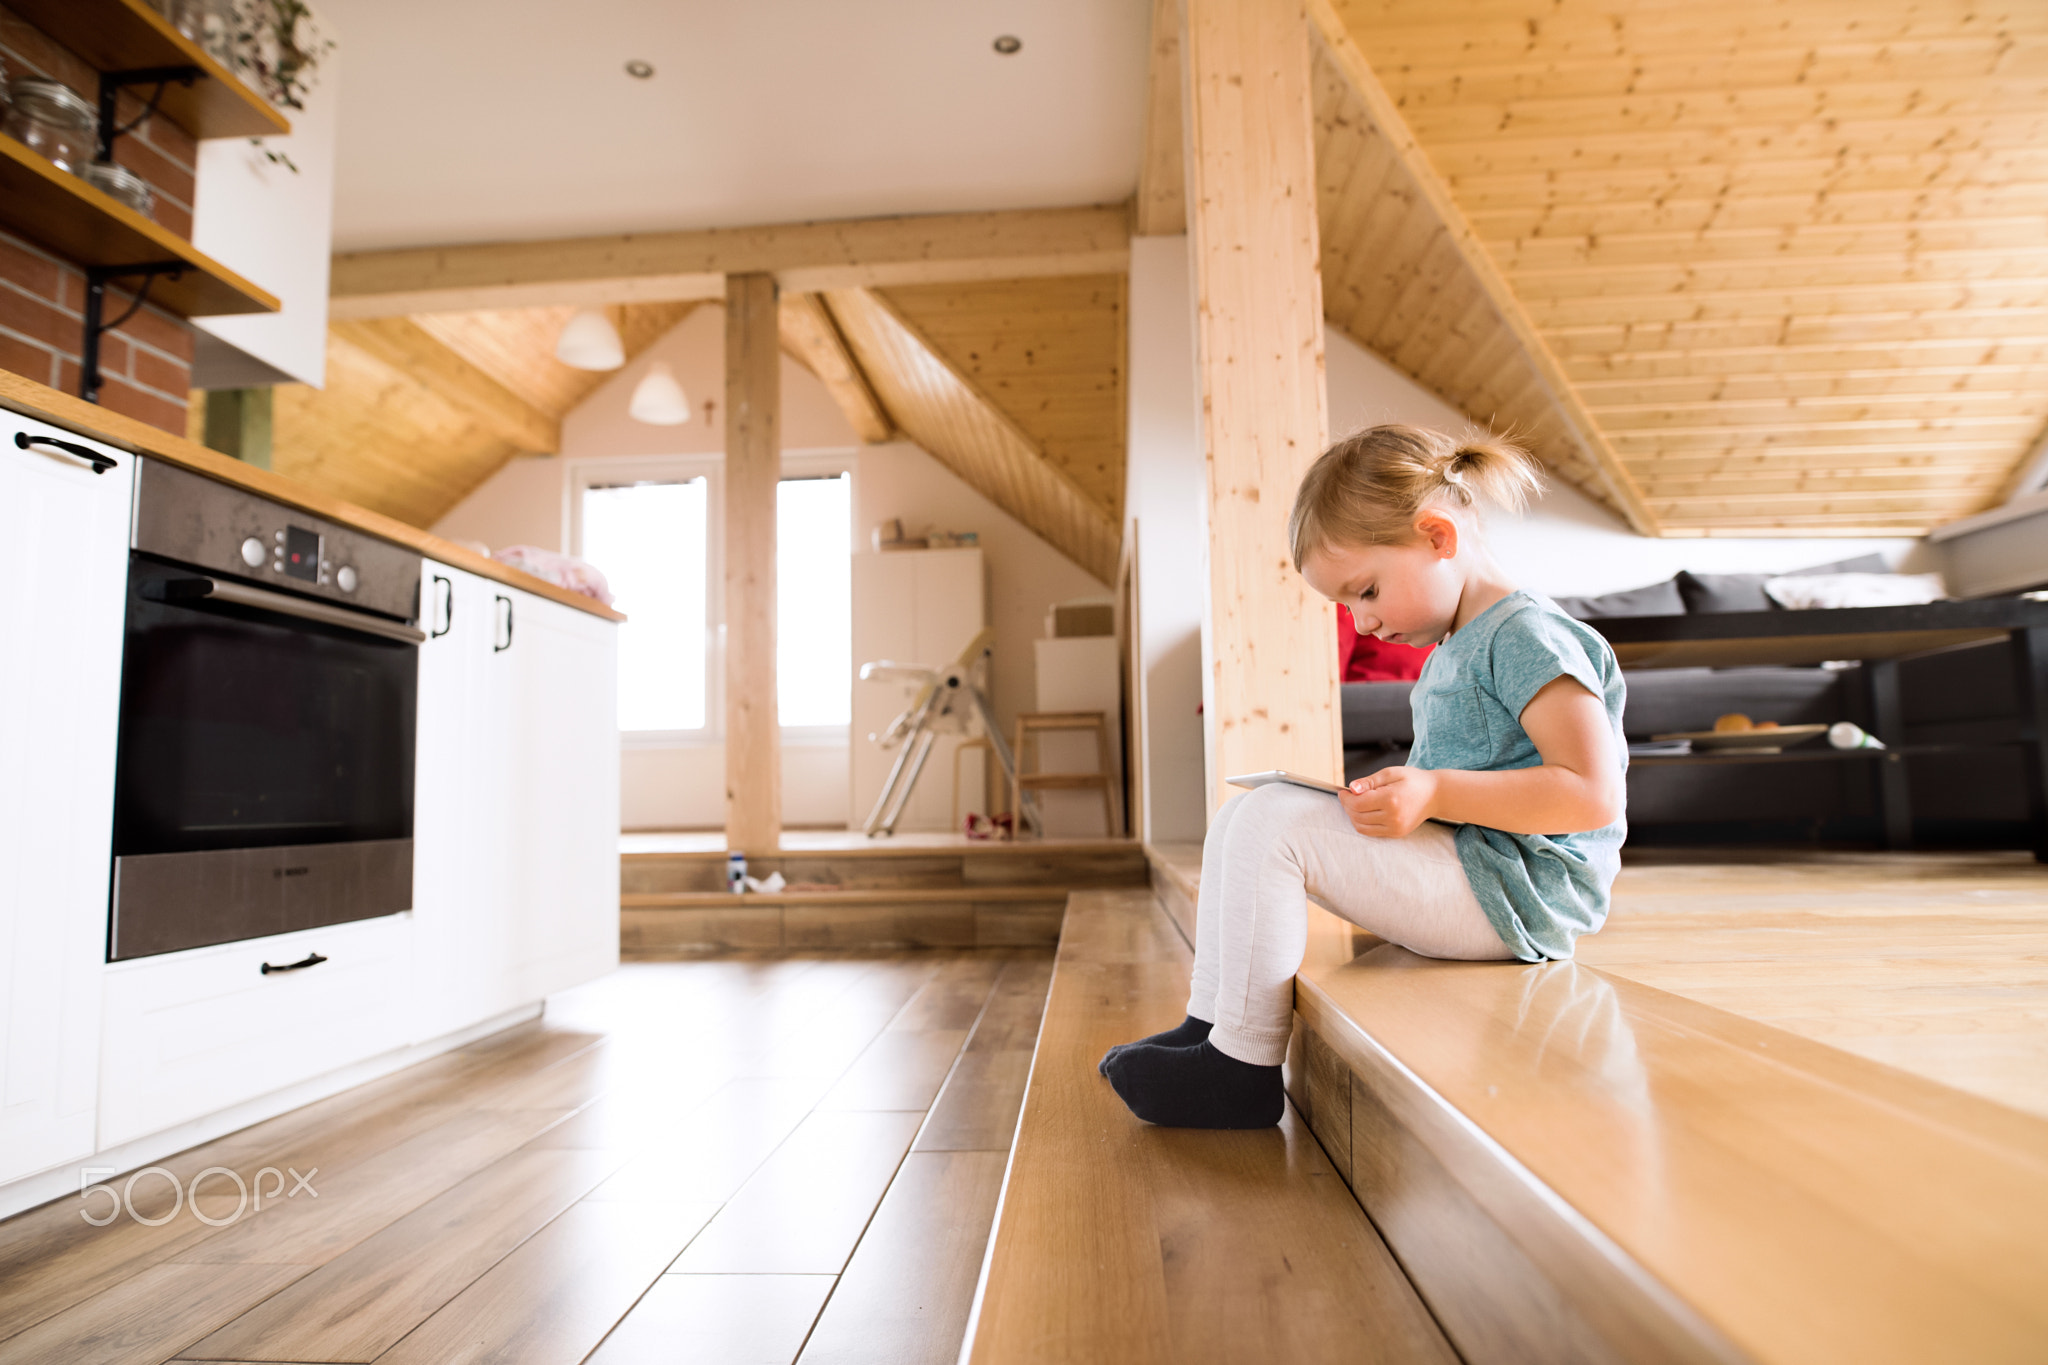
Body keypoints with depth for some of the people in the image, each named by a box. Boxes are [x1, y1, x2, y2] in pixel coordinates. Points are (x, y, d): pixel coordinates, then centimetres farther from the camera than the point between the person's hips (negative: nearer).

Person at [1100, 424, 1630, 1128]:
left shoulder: (1527, 634, -13)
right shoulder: (1454, 652, 17)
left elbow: (1595, 795, -20)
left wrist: (1436, 794, -26)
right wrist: (1399, 789, 8)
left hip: (1510, 891, -10)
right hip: (1461, 884, 10)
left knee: (1273, 821, -24)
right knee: (1238, 822, 5)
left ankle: (1242, 1068, -15)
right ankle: (1209, 1021, 3)